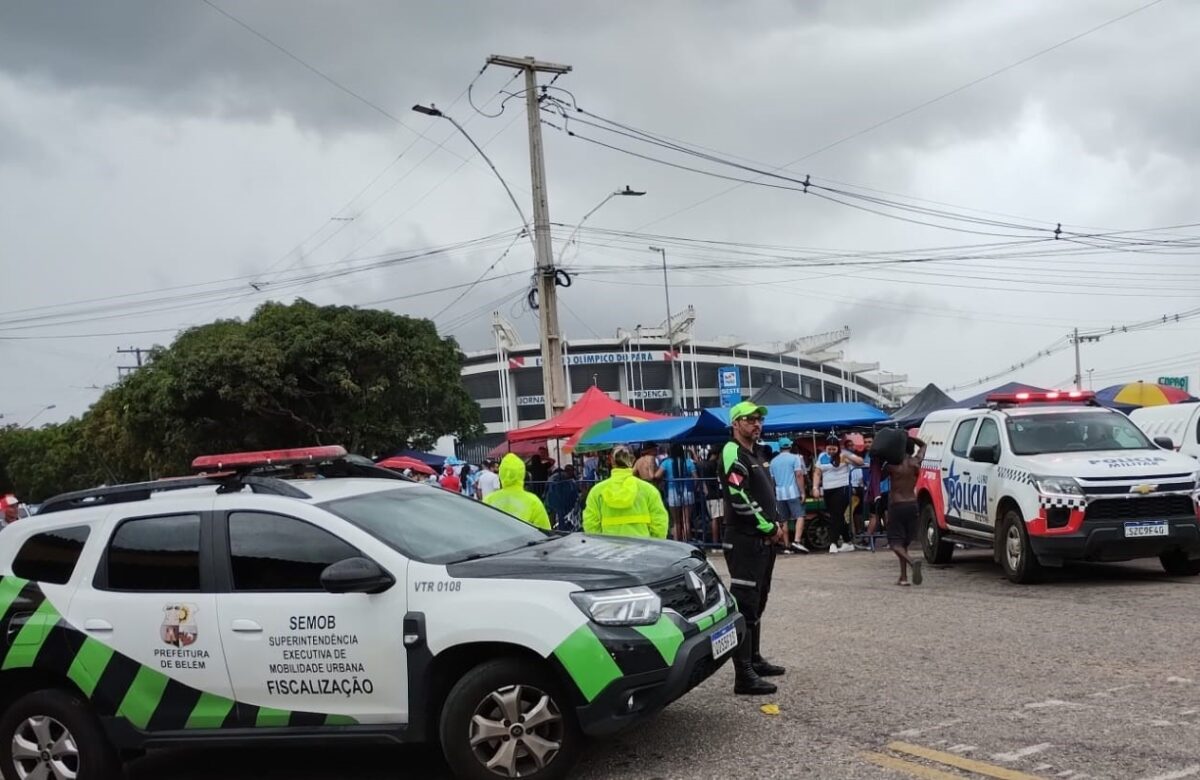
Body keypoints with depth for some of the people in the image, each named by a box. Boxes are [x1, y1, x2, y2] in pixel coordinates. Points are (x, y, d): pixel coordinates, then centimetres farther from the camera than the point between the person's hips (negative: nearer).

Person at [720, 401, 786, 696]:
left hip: (763, 540, 10)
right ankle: (743, 676, -10)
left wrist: (777, 523, 7)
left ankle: (754, 660, 29)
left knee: (757, 602, 18)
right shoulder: (733, 453, -12)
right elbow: (740, 499, -20)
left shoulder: (755, 455, 19)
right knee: (745, 605, -10)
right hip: (744, 541, -10)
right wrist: (770, 528, -13)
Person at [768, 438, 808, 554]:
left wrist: (774, 495, 25)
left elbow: (771, 479, 16)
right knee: (800, 516, -7)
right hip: (793, 492, -5)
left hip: (779, 493, 5)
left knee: (784, 520, 9)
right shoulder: (795, 458, 0)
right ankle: (797, 541, -26)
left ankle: (787, 546, 9)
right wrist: (802, 492, -9)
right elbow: (799, 475, -10)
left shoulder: (773, 461, 13)